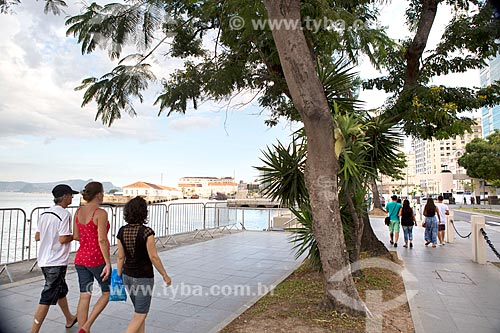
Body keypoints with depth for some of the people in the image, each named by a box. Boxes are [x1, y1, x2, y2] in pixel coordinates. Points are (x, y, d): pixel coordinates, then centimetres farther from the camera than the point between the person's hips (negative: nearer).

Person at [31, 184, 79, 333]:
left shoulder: (44, 214, 8)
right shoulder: (65, 214, -18)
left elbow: (37, 237, 11)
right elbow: (63, 239, -21)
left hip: (44, 260, 9)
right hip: (56, 262, -9)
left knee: (61, 291, 23)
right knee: (47, 298, -1)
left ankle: (69, 320, 40)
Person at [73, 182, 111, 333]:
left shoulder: (78, 211, 4)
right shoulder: (100, 213, -19)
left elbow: (75, 236, 9)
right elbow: (102, 240, -22)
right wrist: (108, 263, -18)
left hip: (81, 258, 7)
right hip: (97, 259, -7)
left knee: (84, 296, 13)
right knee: (107, 293, 13)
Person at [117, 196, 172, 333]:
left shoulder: (122, 231, -4)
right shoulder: (146, 232, -21)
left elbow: (120, 257, 3)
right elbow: (153, 257, -17)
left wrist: (119, 276, 15)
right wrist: (165, 275, -6)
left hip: (128, 275, 7)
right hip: (143, 277, -6)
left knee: (140, 311, 23)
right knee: (139, 315, 6)